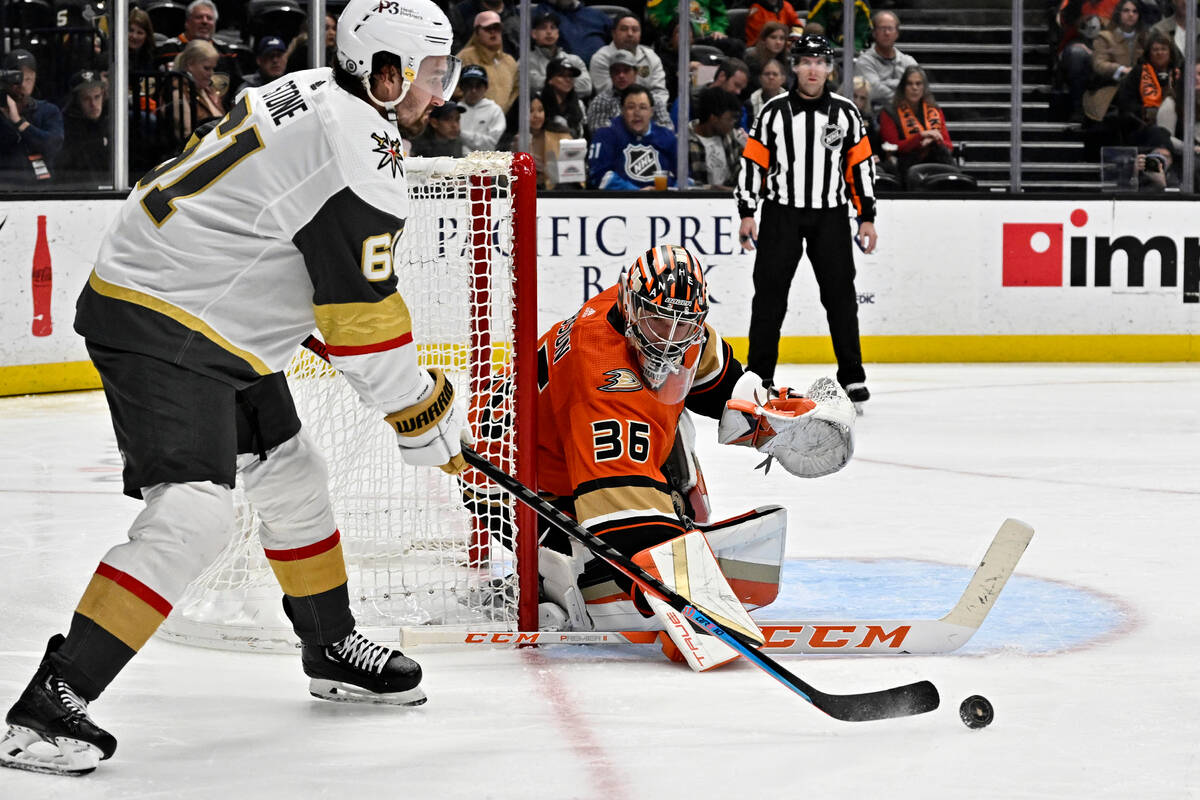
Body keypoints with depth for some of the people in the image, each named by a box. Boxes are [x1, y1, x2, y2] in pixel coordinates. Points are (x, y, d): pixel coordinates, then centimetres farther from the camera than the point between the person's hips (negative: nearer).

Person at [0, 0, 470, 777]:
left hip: (218, 330, 11)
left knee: (292, 477, 21)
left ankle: (333, 651, 39)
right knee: (193, 511, -21)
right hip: (158, 326, -11)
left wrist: (288, 309, 33)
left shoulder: (313, 96, 10)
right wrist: (428, 415, -7)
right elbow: (362, 316, -18)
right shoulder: (360, 151, -21)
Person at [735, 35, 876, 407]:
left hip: (830, 216, 0)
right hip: (781, 213, 0)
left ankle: (852, 376, 7)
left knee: (840, 294, -1)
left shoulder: (845, 112, 3)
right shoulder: (773, 112, 0)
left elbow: (860, 166, 6)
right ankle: (760, 374, 7)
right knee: (769, 293, -2)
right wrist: (747, 213, -2)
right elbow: (753, 162, 3)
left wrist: (866, 217, 2)